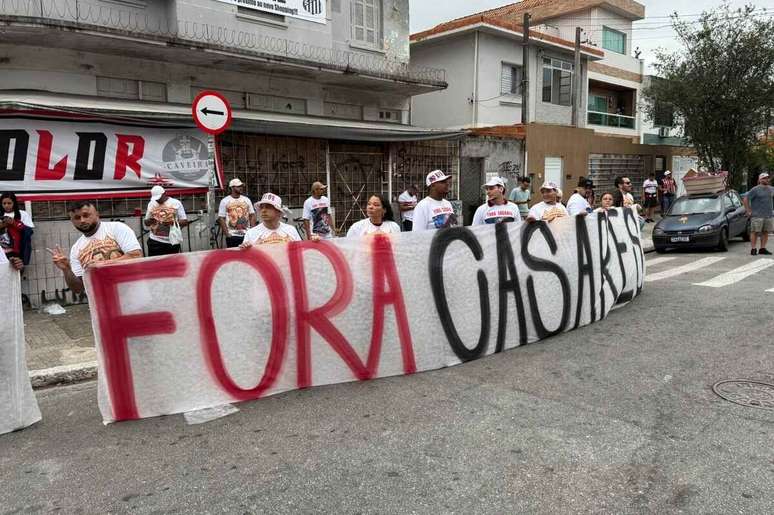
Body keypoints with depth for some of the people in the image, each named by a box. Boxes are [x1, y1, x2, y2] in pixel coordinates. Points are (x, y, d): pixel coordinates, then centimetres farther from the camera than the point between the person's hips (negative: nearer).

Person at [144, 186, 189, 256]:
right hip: (155, 241, 2)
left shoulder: (176, 203, 1)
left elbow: (185, 222, 0)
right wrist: (150, 221, -7)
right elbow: (146, 223, 17)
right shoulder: (151, 204, 10)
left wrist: (173, 223, -18)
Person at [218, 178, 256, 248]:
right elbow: (221, 218, -3)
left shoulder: (247, 200, 10)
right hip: (232, 236, -3)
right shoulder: (225, 201, 1)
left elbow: (252, 215, 10)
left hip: (247, 234, 3)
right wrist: (226, 233, -11)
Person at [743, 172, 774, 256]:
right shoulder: (755, 190, -6)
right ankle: (753, 249, -3)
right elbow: (746, 199, -9)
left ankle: (762, 249, 11)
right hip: (757, 216, -6)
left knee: (765, 232, 5)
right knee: (755, 232, -5)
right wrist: (748, 211, -11)